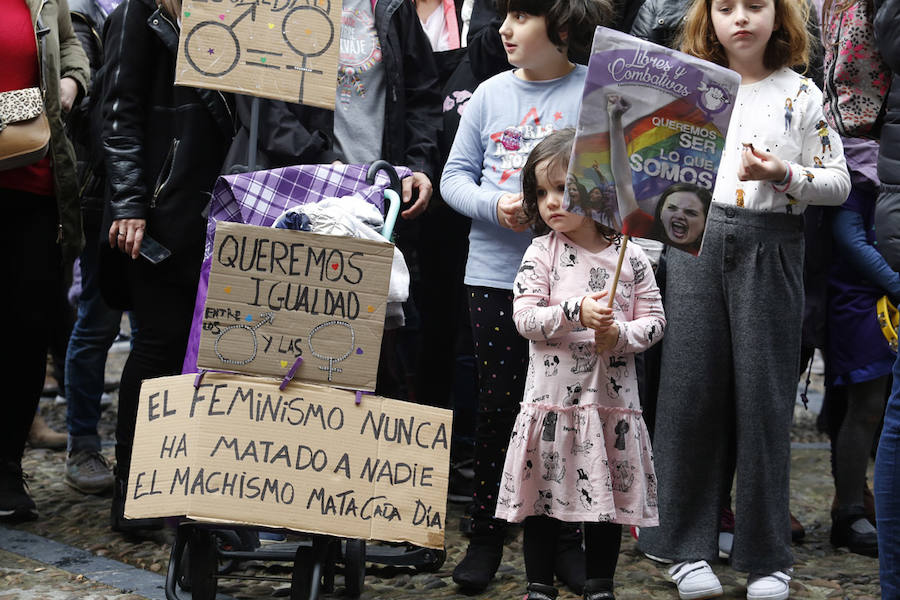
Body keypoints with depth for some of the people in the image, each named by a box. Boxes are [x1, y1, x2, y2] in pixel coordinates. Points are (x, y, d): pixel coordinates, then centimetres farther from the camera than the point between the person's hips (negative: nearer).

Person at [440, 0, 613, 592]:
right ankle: (487, 534, 17)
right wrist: (497, 205, -10)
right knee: (497, 402, 6)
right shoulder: (491, 94, 8)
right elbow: (456, 175, 9)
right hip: (495, 271, 3)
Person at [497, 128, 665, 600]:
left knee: (609, 492, 8)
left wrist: (621, 334, -15)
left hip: (612, 397, 1)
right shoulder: (542, 253, 0)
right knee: (544, 492, 5)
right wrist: (577, 313, -21)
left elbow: (654, 321, 4)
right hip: (552, 396, -1)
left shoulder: (630, 257, 3)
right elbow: (524, 317, -9)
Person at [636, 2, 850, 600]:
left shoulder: (801, 95, 5)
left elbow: (838, 184, 3)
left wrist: (785, 175, -13)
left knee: (763, 395, -1)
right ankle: (690, 547, 11)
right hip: (696, 240, 2)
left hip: (769, 248, -2)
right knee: (692, 390, 0)